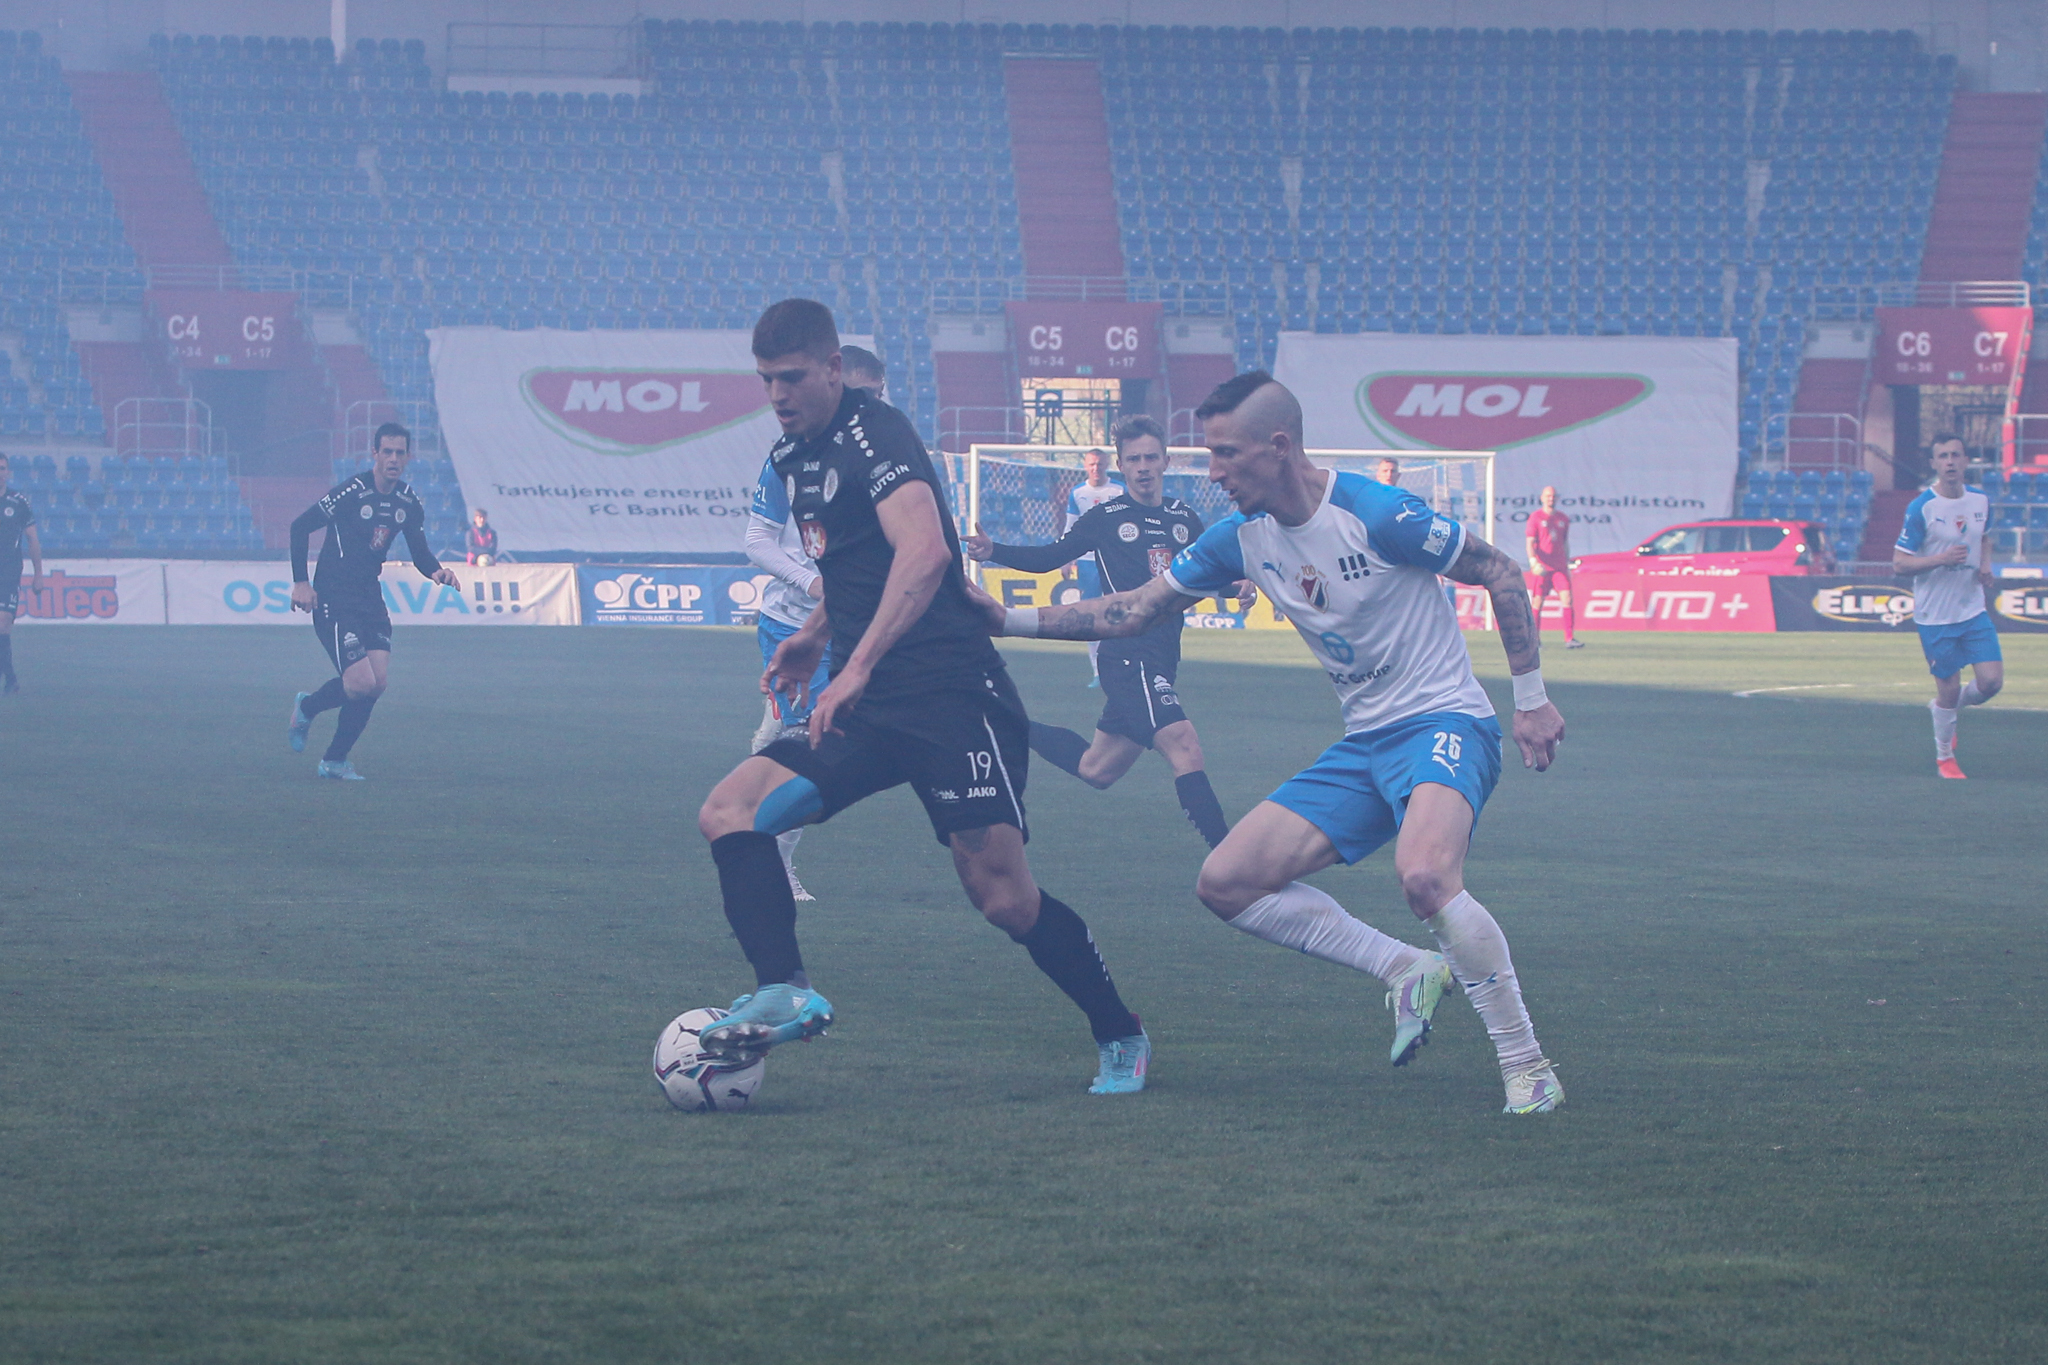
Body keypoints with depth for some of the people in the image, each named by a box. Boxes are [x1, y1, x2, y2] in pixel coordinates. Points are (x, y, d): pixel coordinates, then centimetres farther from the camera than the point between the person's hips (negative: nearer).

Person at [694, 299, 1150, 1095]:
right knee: (729, 811, -9)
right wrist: (815, 633, 24)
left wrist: (858, 666, -34)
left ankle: (1121, 1038, 9)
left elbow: (925, 550, -29)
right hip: (867, 708, 9)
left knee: (1006, 901, -10)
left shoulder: (872, 435, -12)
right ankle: (784, 994, -18)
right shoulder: (794, 458, 16)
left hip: (951, 697, -9)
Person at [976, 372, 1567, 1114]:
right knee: (1225, 883, -2)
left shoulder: (1375, 515, -18)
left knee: (1424, 877, -36)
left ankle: (1527, 1066, -22)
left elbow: (1501, 574, -9)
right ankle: (1409, 972, 7)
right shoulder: (1242, 536, 3)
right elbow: (1136, 609, 10)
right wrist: (1011, 619, 2)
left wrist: (1531, 698, -9)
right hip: (1362, 745, 8)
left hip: (1442, 724, -8)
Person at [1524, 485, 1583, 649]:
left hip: (1560, 567, 3)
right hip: (1541, 567, -3)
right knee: (1537, 602, -1)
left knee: (1567, 598, -10)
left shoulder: (1563, 519, 14)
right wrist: (1533, 561, -20)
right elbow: (1530, 543, -5)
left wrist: (1567, 565, 19)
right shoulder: (1535, 517, 1)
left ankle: (1570, 638, -12)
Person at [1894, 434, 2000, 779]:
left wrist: (1985, 565, 2)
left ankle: (1942, 708, 28)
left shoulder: (1981, 501, 2)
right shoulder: (1921, 508, -13)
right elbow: (1899, 561, -11)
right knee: (1949, 687, 1)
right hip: (1935, 614, -4)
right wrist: (1941, 559, -25)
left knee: (1991, 682, -4)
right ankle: (1944, 757, 25)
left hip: (1973, 608, 4)